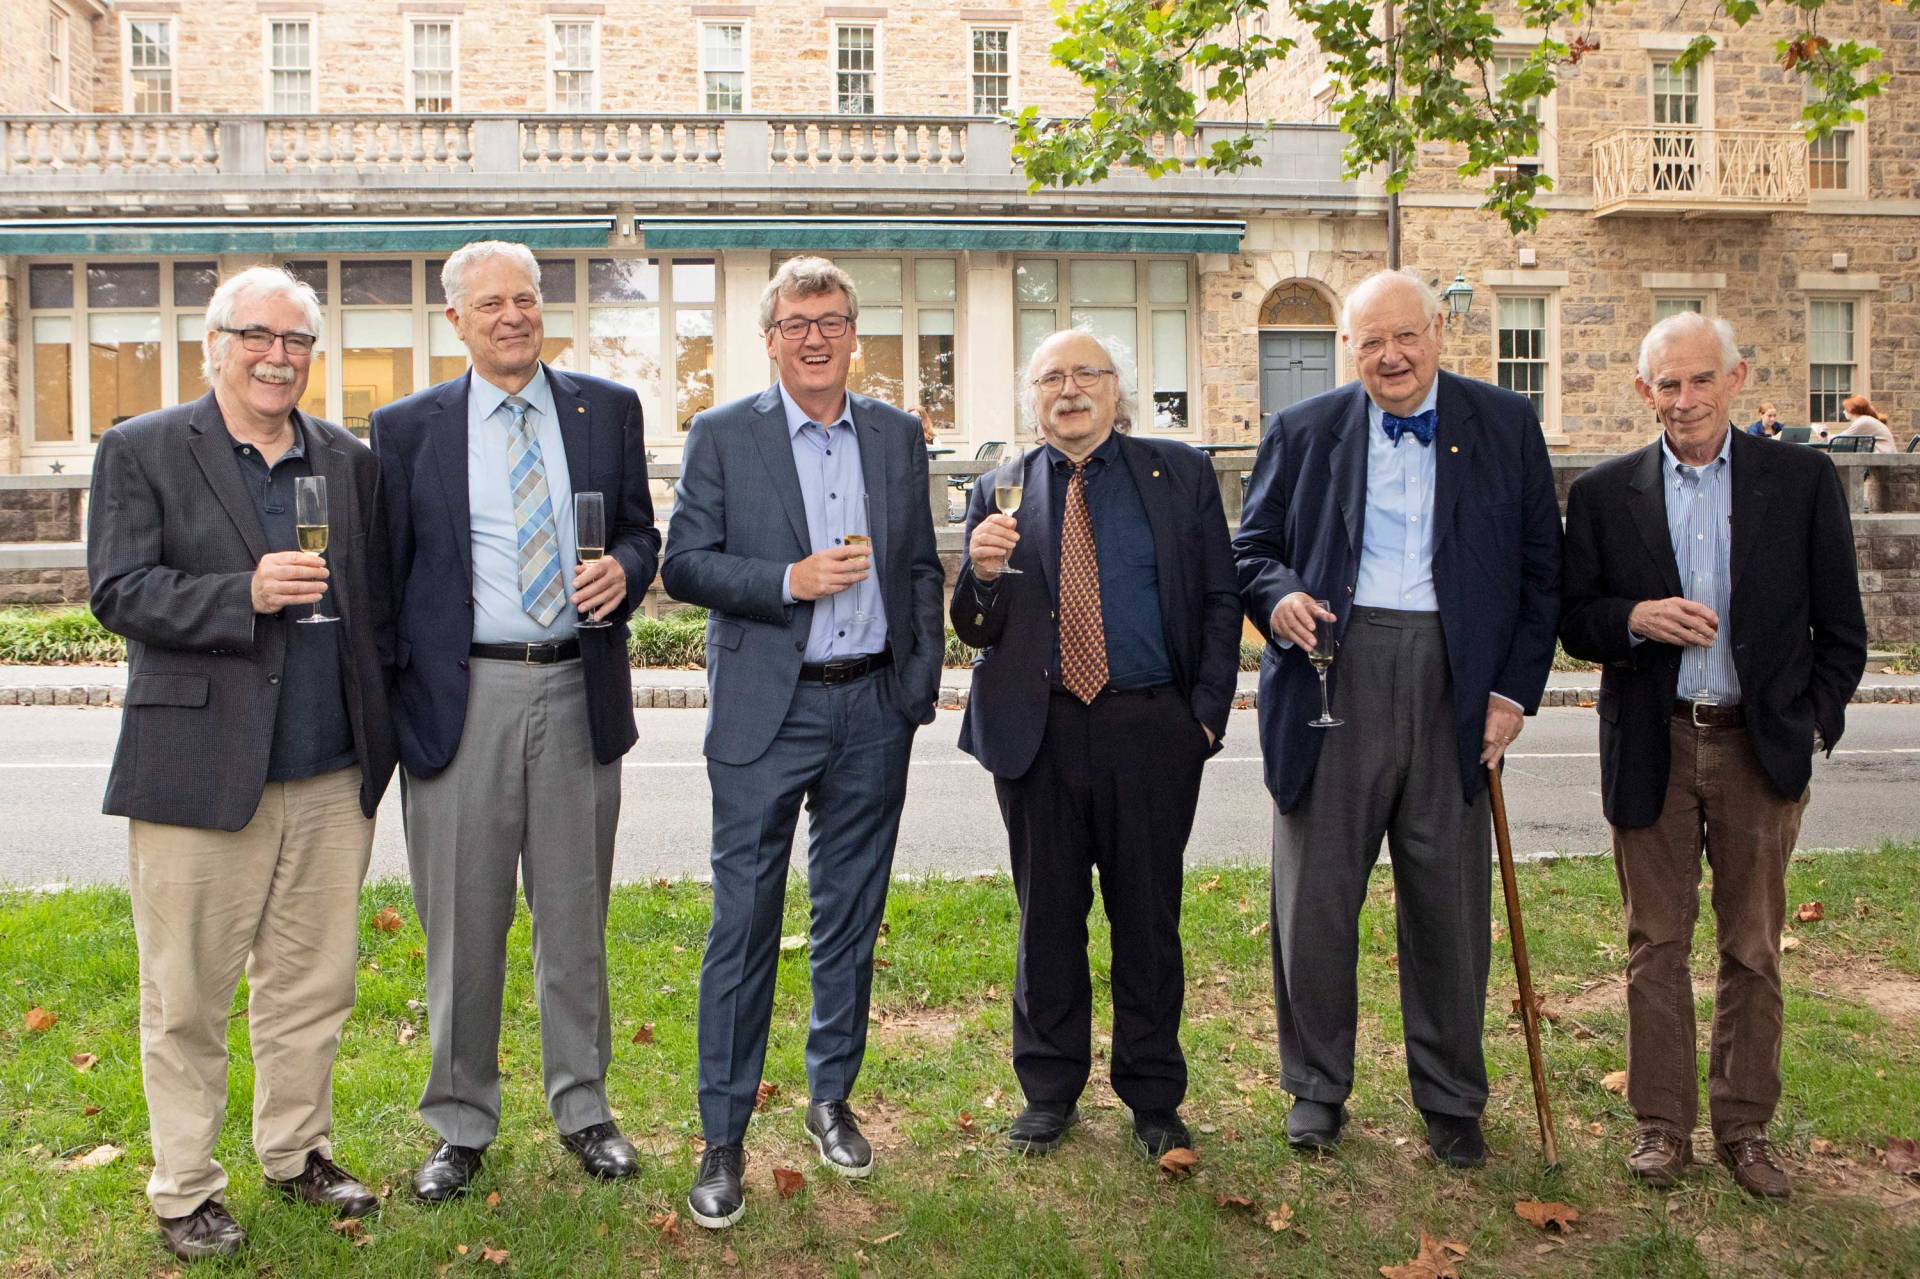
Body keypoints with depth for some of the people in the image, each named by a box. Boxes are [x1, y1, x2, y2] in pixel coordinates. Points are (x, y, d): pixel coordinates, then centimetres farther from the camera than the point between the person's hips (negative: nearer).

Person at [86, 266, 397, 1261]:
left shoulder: (349, 461, 13)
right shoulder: (140, 452, 1)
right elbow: (120, 593, -7)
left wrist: (380, 735, 9)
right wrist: (246, 594, -22)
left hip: (331, 777, 4)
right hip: (198, 771, -3)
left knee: (313, 985, 13)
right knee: (186, 1000, 7)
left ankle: (297, 1151, 31)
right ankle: (184, 1190, 22)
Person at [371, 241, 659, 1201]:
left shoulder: (608, 408, 8)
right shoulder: (407, 428, 4)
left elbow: (640, 531, 13)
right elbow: (386, 576, 5)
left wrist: (623, 571, -10)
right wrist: (386, 706, 0)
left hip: (578, 690, 1)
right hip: (461, 696, -1)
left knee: (576, 915, 11)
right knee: (462, 923, 7)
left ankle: (583, 1107, 28)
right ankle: (460, 1125, 24)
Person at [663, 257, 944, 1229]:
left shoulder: (898, 436, 10)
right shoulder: (721, 437, 1)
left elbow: (922, 568, 13)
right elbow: (682, 565, -4)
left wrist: (923, 681, 5)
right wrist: (789, 580, -17)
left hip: (872, 710, 3)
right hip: (765, 714, -3)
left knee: (851, 919, 13)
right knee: (743, 924, -1)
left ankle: (831, 1100, 30)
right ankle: (723, 1137, 11)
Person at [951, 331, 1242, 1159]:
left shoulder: (1180, 475, 6)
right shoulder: (1001, 493, 8)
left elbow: (1220, 602, 5)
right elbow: (975, 631, 7)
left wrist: (1207, 713, -5)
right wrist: (983, 572, -15)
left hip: (1150, 730, -1)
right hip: (1038, 734, 1)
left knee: (1148, 919, 9)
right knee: (1047, 919, 10)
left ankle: (1153, 1097, 26)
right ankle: (1049, 1092, 27)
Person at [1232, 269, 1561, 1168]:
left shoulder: (1506, 426, 7)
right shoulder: (1301, 431, 7)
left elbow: (1541, 568, 8)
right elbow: (1253, 546, 11)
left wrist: (1514, 690, 0)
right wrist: (1277, 597, -12)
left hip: (1455, 685, 0)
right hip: (1335, 680, 0)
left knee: (1451, 903, 8)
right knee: (1314, 899, 5)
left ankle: (1451, 1101, 26)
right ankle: (1317, 1088, 24)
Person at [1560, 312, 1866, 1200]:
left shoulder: (1802, 480, 2)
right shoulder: (1604, 493, 1)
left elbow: (1839, 624, 5)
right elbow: (1573, 620, 1)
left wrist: (1816, 720, -2)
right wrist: (1634, 619, -18)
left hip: (1761, 745, 0)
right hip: (1651, 750, 0)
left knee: (1753, 950, 10)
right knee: (1656, 945, 8)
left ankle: (1744, 1125, 24)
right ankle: (1662, 1123, 21)